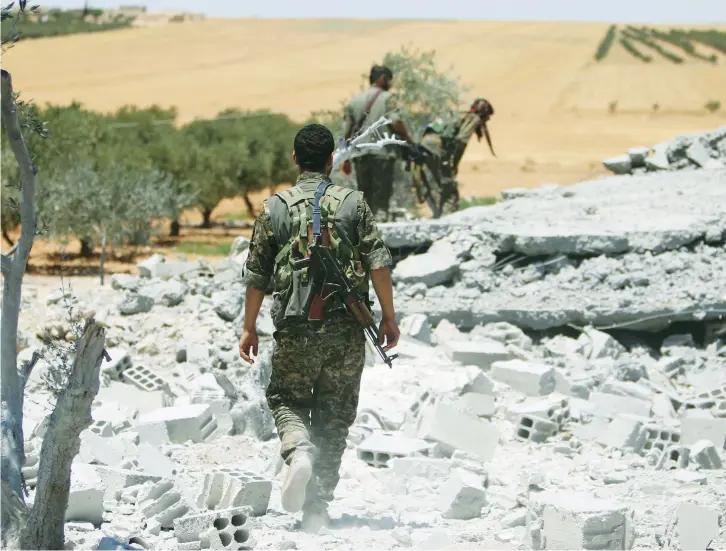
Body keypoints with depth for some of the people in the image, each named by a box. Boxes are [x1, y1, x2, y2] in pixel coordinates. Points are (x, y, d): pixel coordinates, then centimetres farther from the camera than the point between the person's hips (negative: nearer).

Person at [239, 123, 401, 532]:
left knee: (287, 398, 17)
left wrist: (249, 328, 15)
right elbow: (378, 264, -4)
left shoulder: (275, 208, 3)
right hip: (346, 330, 0)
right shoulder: (353, 203, 1)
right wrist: (389, 317, 4)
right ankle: (318, 508, 7)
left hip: (295, 330, 0)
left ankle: (298, 451, -15)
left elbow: (257, 275, 5)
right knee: (334, 416, 9)